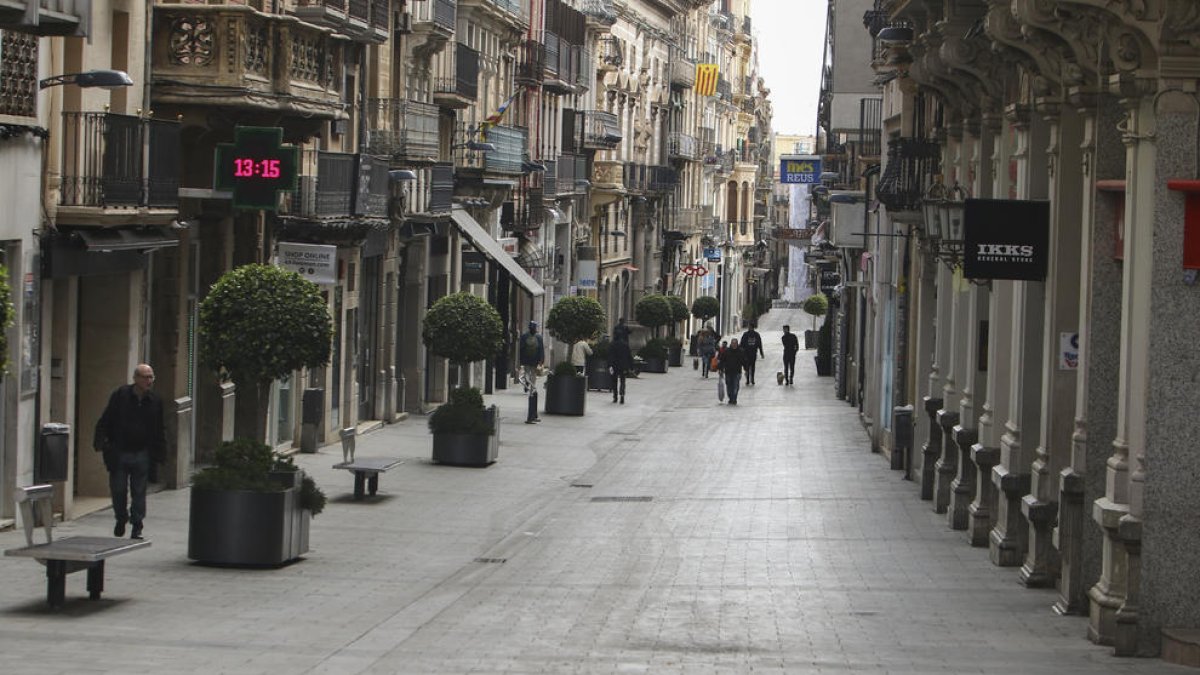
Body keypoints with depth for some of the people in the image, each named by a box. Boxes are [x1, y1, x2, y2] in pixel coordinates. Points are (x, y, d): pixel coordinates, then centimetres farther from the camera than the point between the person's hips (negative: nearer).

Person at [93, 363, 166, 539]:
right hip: (119, 452, -1)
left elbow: (159, 430, 11)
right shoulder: (120, 395, -3)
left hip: (142, 454, 1)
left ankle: (137, 527, 7)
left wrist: (160, 453, 5)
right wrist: (101, 441, -10)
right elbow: (105, 421, 0)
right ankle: (121, 519, 27)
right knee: (118, 490, 4)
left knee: (139, 492, 1)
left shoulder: (155, 401, 5)